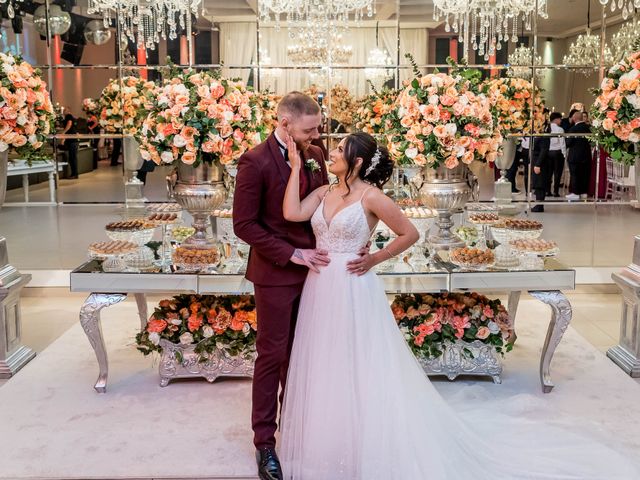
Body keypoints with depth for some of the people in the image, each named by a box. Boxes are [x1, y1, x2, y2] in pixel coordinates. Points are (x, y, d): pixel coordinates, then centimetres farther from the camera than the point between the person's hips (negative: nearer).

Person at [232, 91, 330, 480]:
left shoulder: (315, 155, 4)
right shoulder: (255, 162, -15)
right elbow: (244, 224, -14)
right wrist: (292, 254, -17)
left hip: (311, 268, 6)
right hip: (276, 274, -5)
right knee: (273, 355, 4)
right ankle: (265, 441, 17)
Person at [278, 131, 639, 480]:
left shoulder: (370, 196, -10)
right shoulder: (324, 192, 7)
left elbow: (410, 234, -8)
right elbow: (291, 213, -7)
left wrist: (374, 259, -9)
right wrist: (297, 166, -6)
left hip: (353, 291, -7)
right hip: (321, 290, 7)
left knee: (363, 374, 4)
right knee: (326, 373, 15)